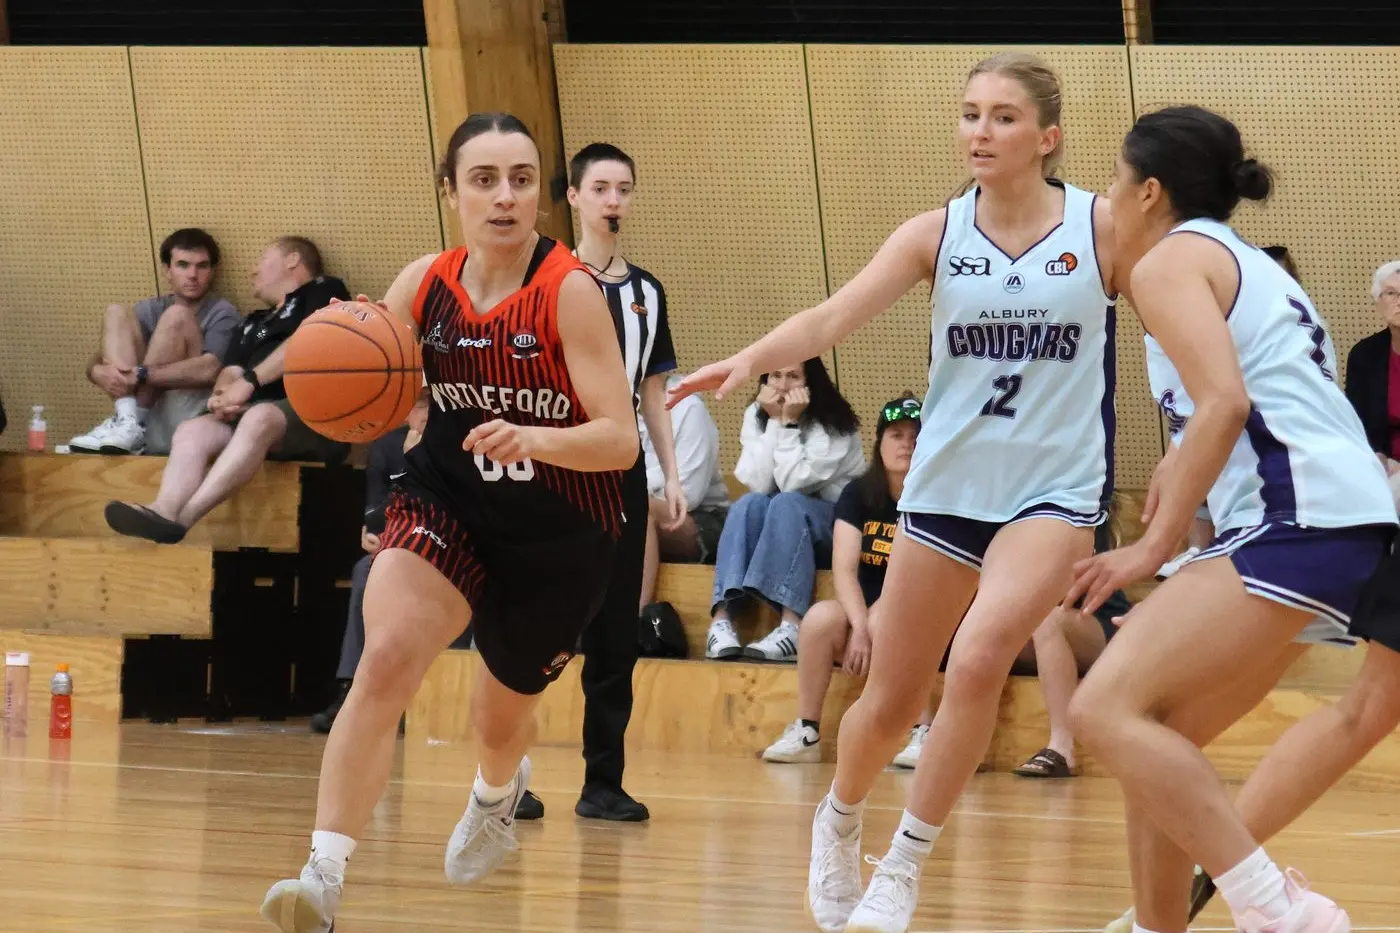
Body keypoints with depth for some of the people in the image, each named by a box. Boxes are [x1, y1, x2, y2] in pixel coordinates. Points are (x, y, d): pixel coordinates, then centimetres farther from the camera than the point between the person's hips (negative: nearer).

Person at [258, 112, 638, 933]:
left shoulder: (570, 292, -20)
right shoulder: (425, 285, -8)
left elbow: (620, 439, -23)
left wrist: (533, 439, -42)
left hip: (560, 538, -2)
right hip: (446, 504, 2)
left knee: (503, 715, 19)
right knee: (385, 662, -25)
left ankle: (499, 790, 59)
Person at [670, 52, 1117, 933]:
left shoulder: (1102, 228, -5)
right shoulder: (937, 233, -2)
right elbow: (837, 314, -13)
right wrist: (750, 358, -31)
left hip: (1054, 489, -3)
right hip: (946, 487, 3)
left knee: (979, 658, -26)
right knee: (890, 704, 9)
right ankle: (838, 824, 41)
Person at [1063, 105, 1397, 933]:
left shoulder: (1171, 259, 0)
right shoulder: (1247, 265, 28)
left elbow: (1226, 402, -14)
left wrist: (1156, 546, -13)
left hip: (1297, 520, -10)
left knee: (1108, 709, -18)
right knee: (1153, 725, 17)